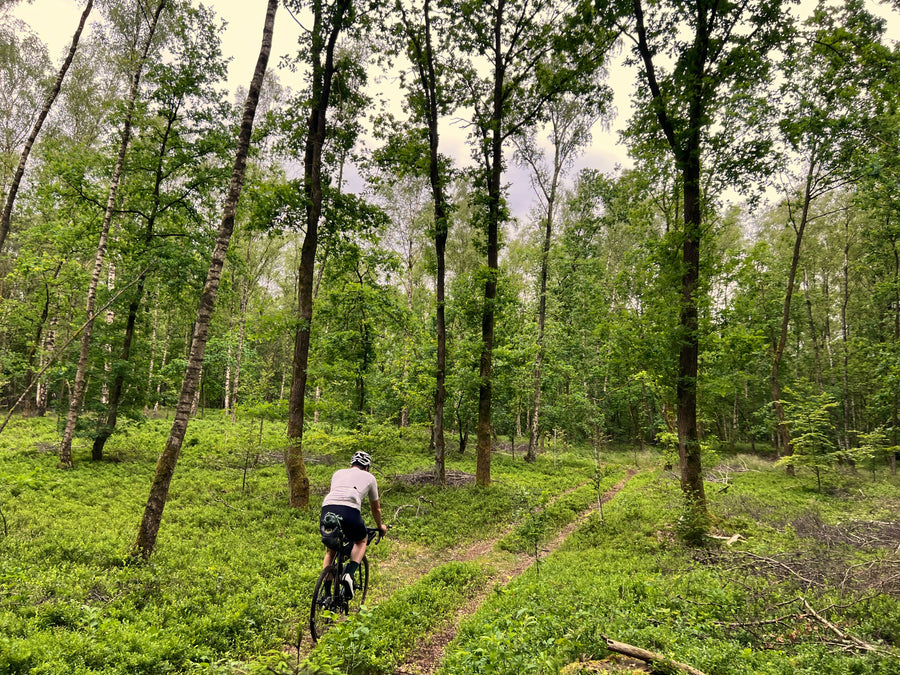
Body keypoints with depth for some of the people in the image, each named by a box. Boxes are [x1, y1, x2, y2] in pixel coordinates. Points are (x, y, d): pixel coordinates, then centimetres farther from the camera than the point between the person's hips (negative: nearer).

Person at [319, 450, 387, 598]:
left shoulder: (338, 473, 33)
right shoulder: (369, 477, 27)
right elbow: (376, 508, 38)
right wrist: (380, 526, 57)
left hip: (327, 508, 3)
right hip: (349, 511, -3)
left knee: (330, 551, 27)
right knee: (361, 541, 27)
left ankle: (326, 594, 24)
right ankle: (348, 574, 4)